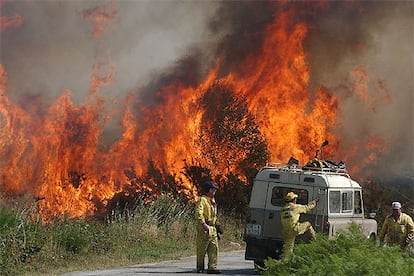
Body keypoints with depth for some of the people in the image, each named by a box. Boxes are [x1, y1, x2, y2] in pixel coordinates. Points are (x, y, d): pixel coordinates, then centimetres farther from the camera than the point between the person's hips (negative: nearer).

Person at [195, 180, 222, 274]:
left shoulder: (213, 201, 22)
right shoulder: (202, 200, -7)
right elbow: (198, 213, -20)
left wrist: (217, 226, 23)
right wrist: (203, 224, -31)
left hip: (213, 229, 8)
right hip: (204, 229, -8)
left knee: (214, 249, 0)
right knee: (201, 249, -2)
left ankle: (212, 267, -1)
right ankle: (200, 268, 5)